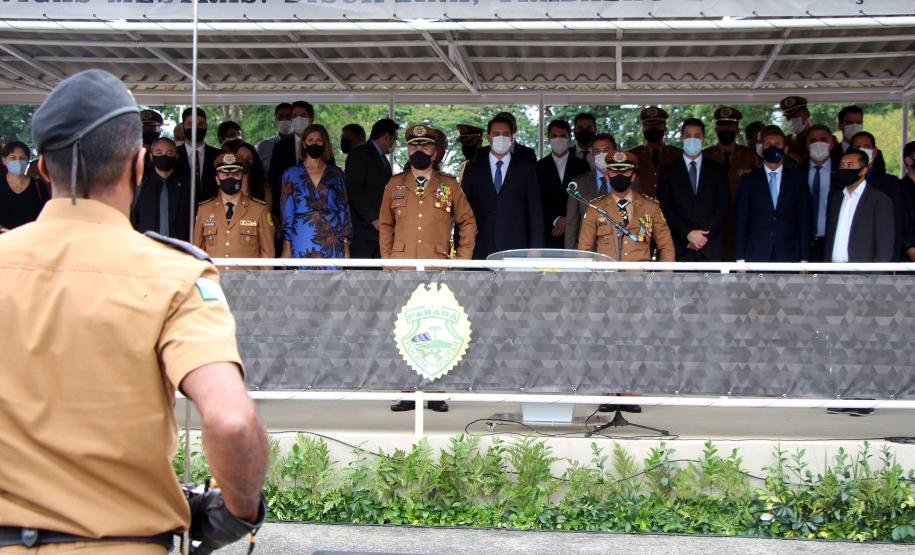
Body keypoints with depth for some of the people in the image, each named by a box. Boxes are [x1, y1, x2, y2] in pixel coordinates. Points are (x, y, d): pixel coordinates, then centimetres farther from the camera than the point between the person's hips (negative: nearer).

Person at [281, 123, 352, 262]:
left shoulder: (336, 173, 11)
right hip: (302, 244, -1)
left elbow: (343, 209, 10)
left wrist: (346, 244, 3)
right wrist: (286, 247, 1)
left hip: (331, 242, 1)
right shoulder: (291, 174, 9)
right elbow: (286, 212, 6)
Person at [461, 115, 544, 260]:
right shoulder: (473, 169, 12)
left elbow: (535, 212, 7)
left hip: (516, 251, 0)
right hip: (481, 252, 1)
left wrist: (535, 252, -1)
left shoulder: (526, 169, 10)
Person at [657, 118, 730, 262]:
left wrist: (705, 234, -7)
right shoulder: (667, 171, 10)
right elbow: (665, 208, 3)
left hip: (711, 248, 1)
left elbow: (723, 206, 6)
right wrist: (688, 233, -10)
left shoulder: (717, 170, 12)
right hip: (680, 247, -1)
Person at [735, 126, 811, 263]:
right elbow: (741, 221, 6)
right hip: (756, 256, 0)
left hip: (789, 256, 0)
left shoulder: (797, 179, 9)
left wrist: (804, 259, 1)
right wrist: (740, 259, -1)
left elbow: (804, 220, 7)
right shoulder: (749, 180, 8)